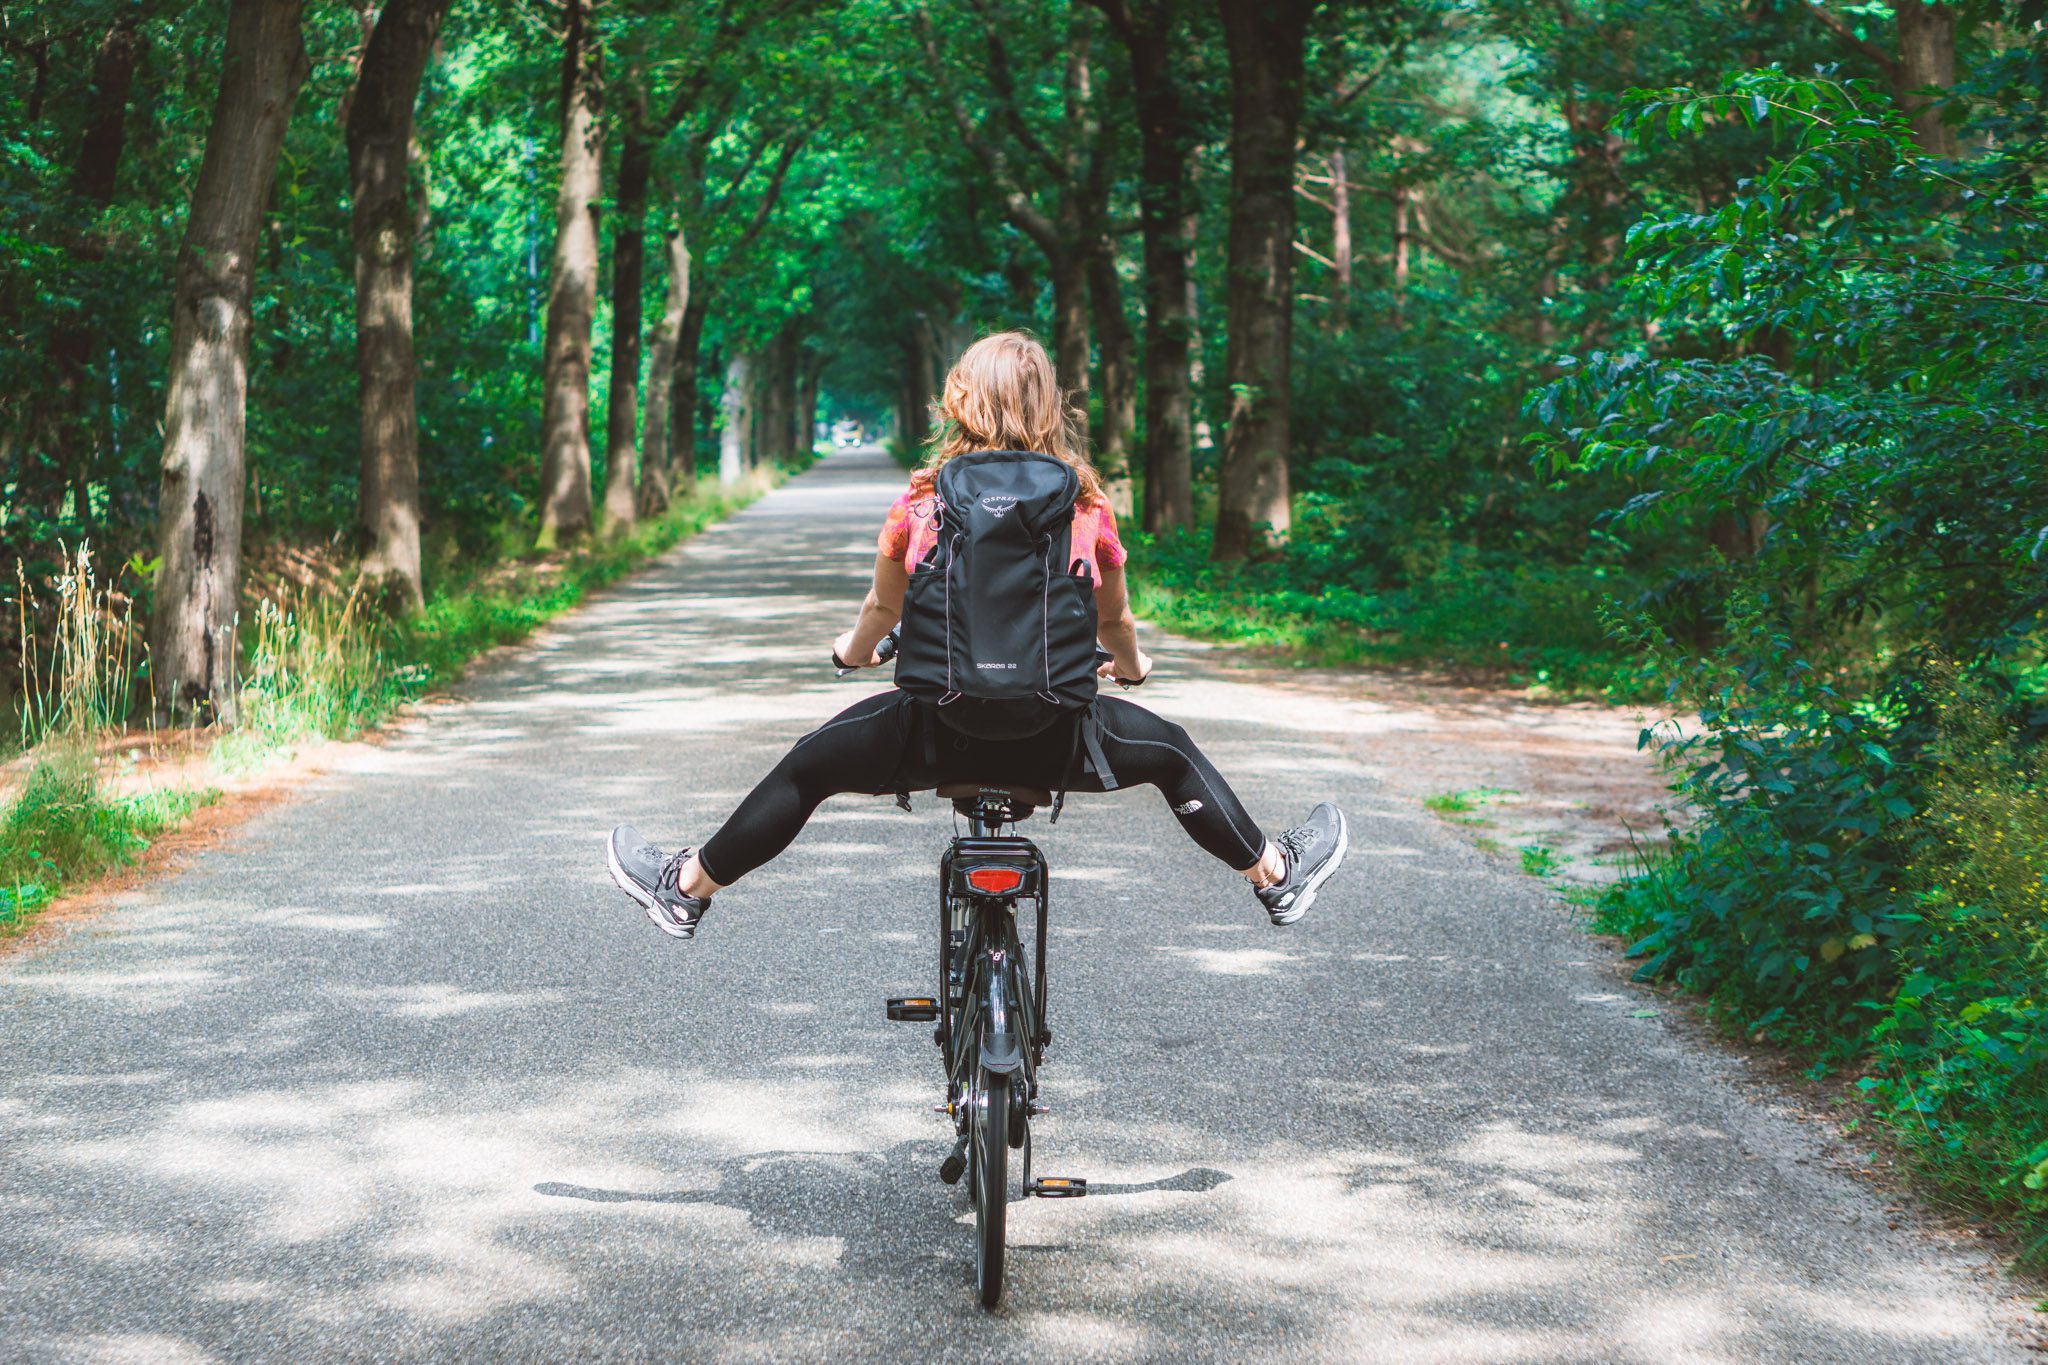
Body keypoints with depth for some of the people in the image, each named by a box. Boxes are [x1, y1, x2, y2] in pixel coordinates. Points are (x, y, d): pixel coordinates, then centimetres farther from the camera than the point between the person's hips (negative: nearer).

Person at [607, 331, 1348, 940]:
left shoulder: (921, 502, -2)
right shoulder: (1087, 506, 0)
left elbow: (883, 605, 14)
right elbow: (1115, 618, 16)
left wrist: (854, 650, 38)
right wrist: (1130, 665, 40)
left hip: (939, 729, -1)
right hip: (1055, 735, 1)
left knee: (808, 767, 22)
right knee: (1172, 752, 28)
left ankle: (687, 885, 33)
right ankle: (1276, 874, 42)